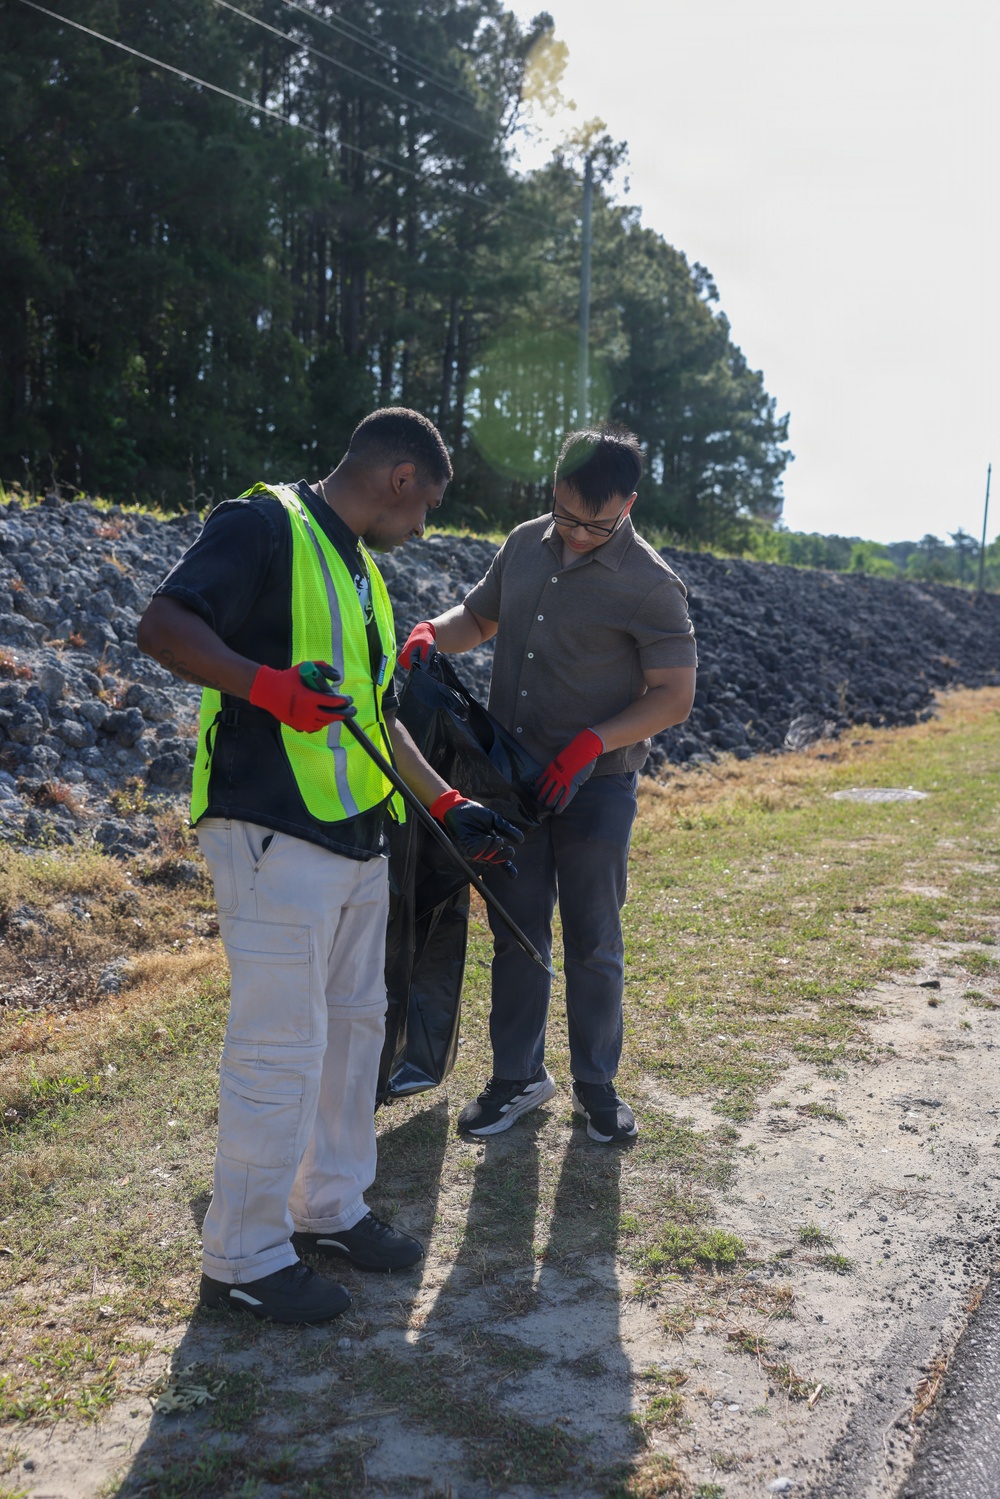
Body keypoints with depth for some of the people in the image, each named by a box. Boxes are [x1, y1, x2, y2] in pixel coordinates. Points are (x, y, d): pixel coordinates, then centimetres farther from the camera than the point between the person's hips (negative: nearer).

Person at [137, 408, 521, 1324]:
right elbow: (163, 626, -20)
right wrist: (266, 684, -34)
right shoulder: (265, 526, -8)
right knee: (281, 1048, -4)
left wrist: (449, 807, 20)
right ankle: (242, 1260, 12)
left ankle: (330, 1210, 32)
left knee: (353, 1024, 16)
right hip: (276, 837, -10)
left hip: (357, 839, 10)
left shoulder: (361, 570, 20)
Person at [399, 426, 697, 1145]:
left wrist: (593, 743, -22)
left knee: (593, 942, 6)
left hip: (594, 785, -4)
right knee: (515, 931, 11)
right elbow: (480, 615, 19)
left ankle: (597, 1084, 24)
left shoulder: (650, 584, -12)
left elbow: (675, 695, -11)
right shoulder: (525, 546, 4)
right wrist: (433, 632, -3)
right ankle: (519, 1076, 26)